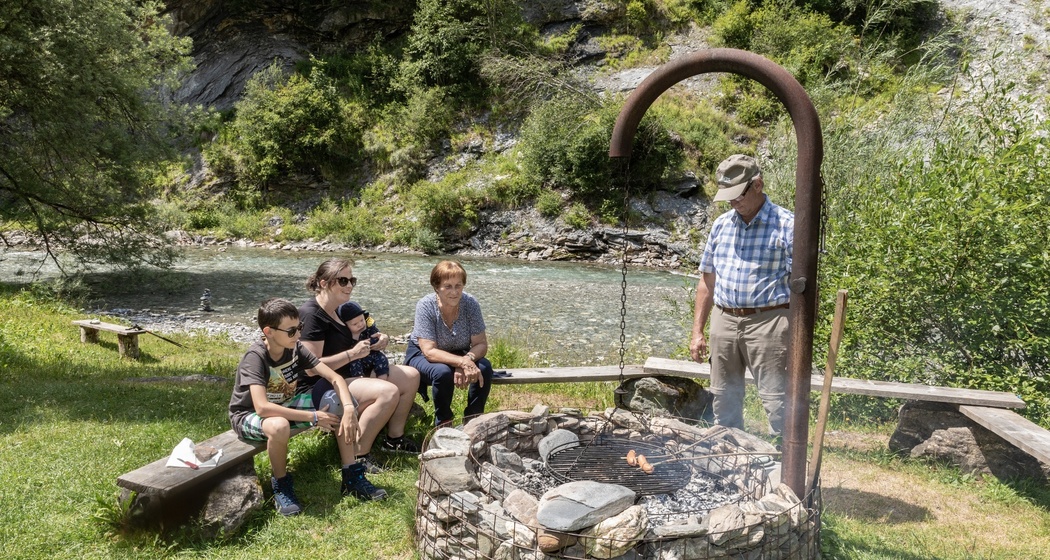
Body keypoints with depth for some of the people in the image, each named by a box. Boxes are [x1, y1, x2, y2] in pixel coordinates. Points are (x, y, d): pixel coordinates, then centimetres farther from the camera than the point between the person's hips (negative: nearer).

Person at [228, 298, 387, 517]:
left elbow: (335, 378, -13)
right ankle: (281, 486, -13)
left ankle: (352, 478, -5)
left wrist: (349, 408, -32)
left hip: (286, 406, 6)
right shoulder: (255, 357, -29)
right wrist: (313, 417, -36)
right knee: (280, 426, -41)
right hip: (249, 415, -6)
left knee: (341, 404, -12)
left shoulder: (295, 348, -11)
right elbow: (262, 408, -40)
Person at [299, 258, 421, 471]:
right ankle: (358, 455, -19)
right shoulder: (311, 315, -19)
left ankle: (394, 438, 12)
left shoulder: (340, 309, 9)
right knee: (388, 392, -29)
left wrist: (379, 340, 3)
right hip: (324, 387, -10)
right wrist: (352, 354, -25)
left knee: (411, 376, 3)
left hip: (352, 373, 10)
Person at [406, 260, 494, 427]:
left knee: (484, 368, -25)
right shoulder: (426, 306, -25)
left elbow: (481, 344, -15)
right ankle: (443, 424, -10)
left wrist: (468, 359, -37)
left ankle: (472, 421, -5)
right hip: (422, 356, -3)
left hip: (459, 355, 3)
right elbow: (429, 351, -30)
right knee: (443, 372, -35)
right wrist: (462, 362, -42)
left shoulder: (470, 304, -18)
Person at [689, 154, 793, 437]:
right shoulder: (721, 225, 10)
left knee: (777, 402, -2)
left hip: (767, 322, -5)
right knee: (724, 401, 14)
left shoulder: (787, 225, -6)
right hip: (723, 321, 5)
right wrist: (697, 331, 12)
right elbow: (707, 281, 15)